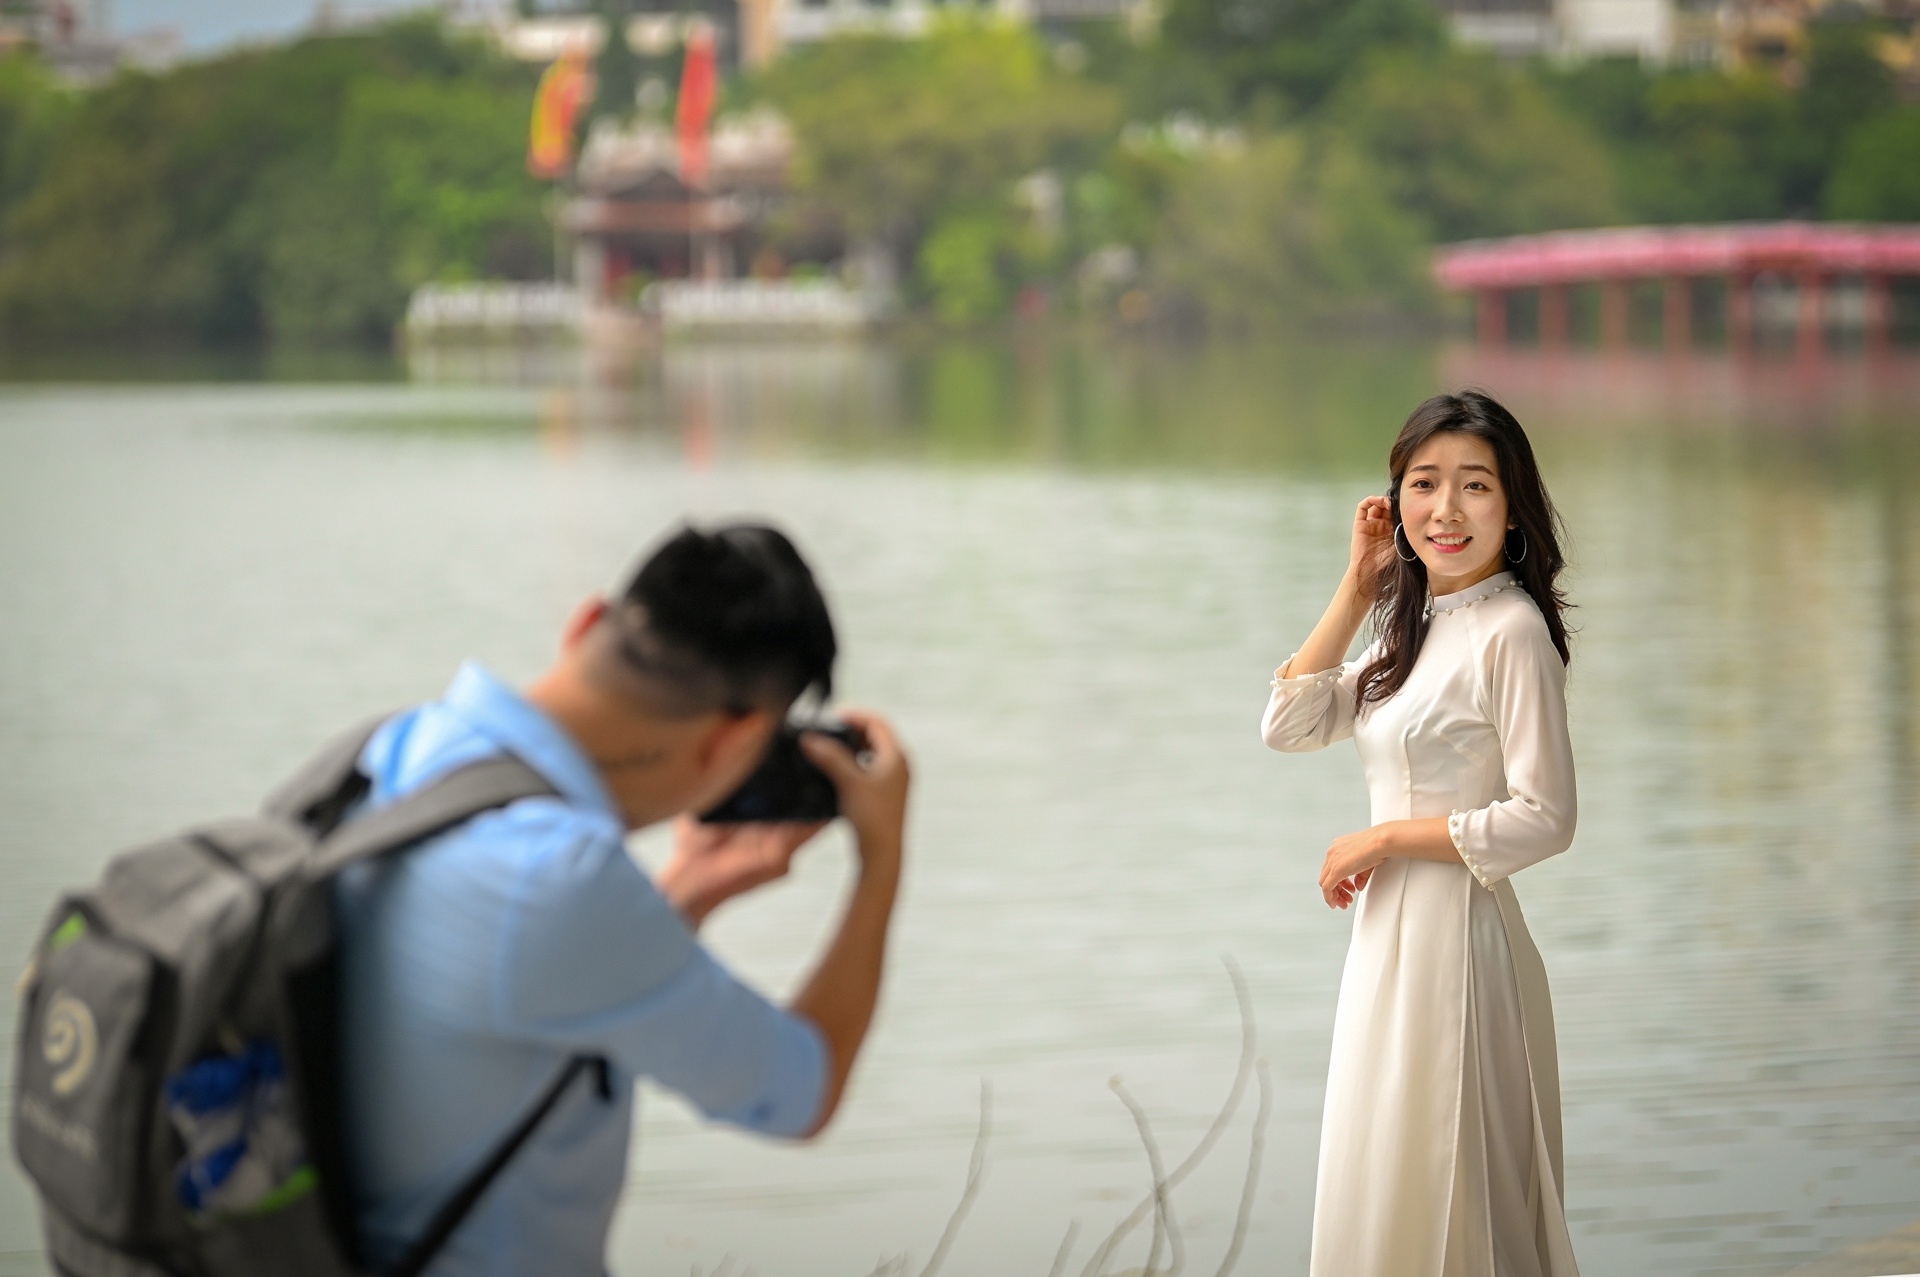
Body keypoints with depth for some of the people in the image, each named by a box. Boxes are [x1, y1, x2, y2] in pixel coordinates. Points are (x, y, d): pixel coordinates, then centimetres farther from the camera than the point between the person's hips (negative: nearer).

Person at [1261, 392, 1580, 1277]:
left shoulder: (1512, 631, -15)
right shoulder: (1413, 629, 12)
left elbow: (1543, 820, -20)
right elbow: (1290, 725, 8)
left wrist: (1384, 838, -12)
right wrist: (1357, 589, 3)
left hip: (1457, 938, -9)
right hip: (1391, 935, 9)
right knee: (1386, 1194, 15)